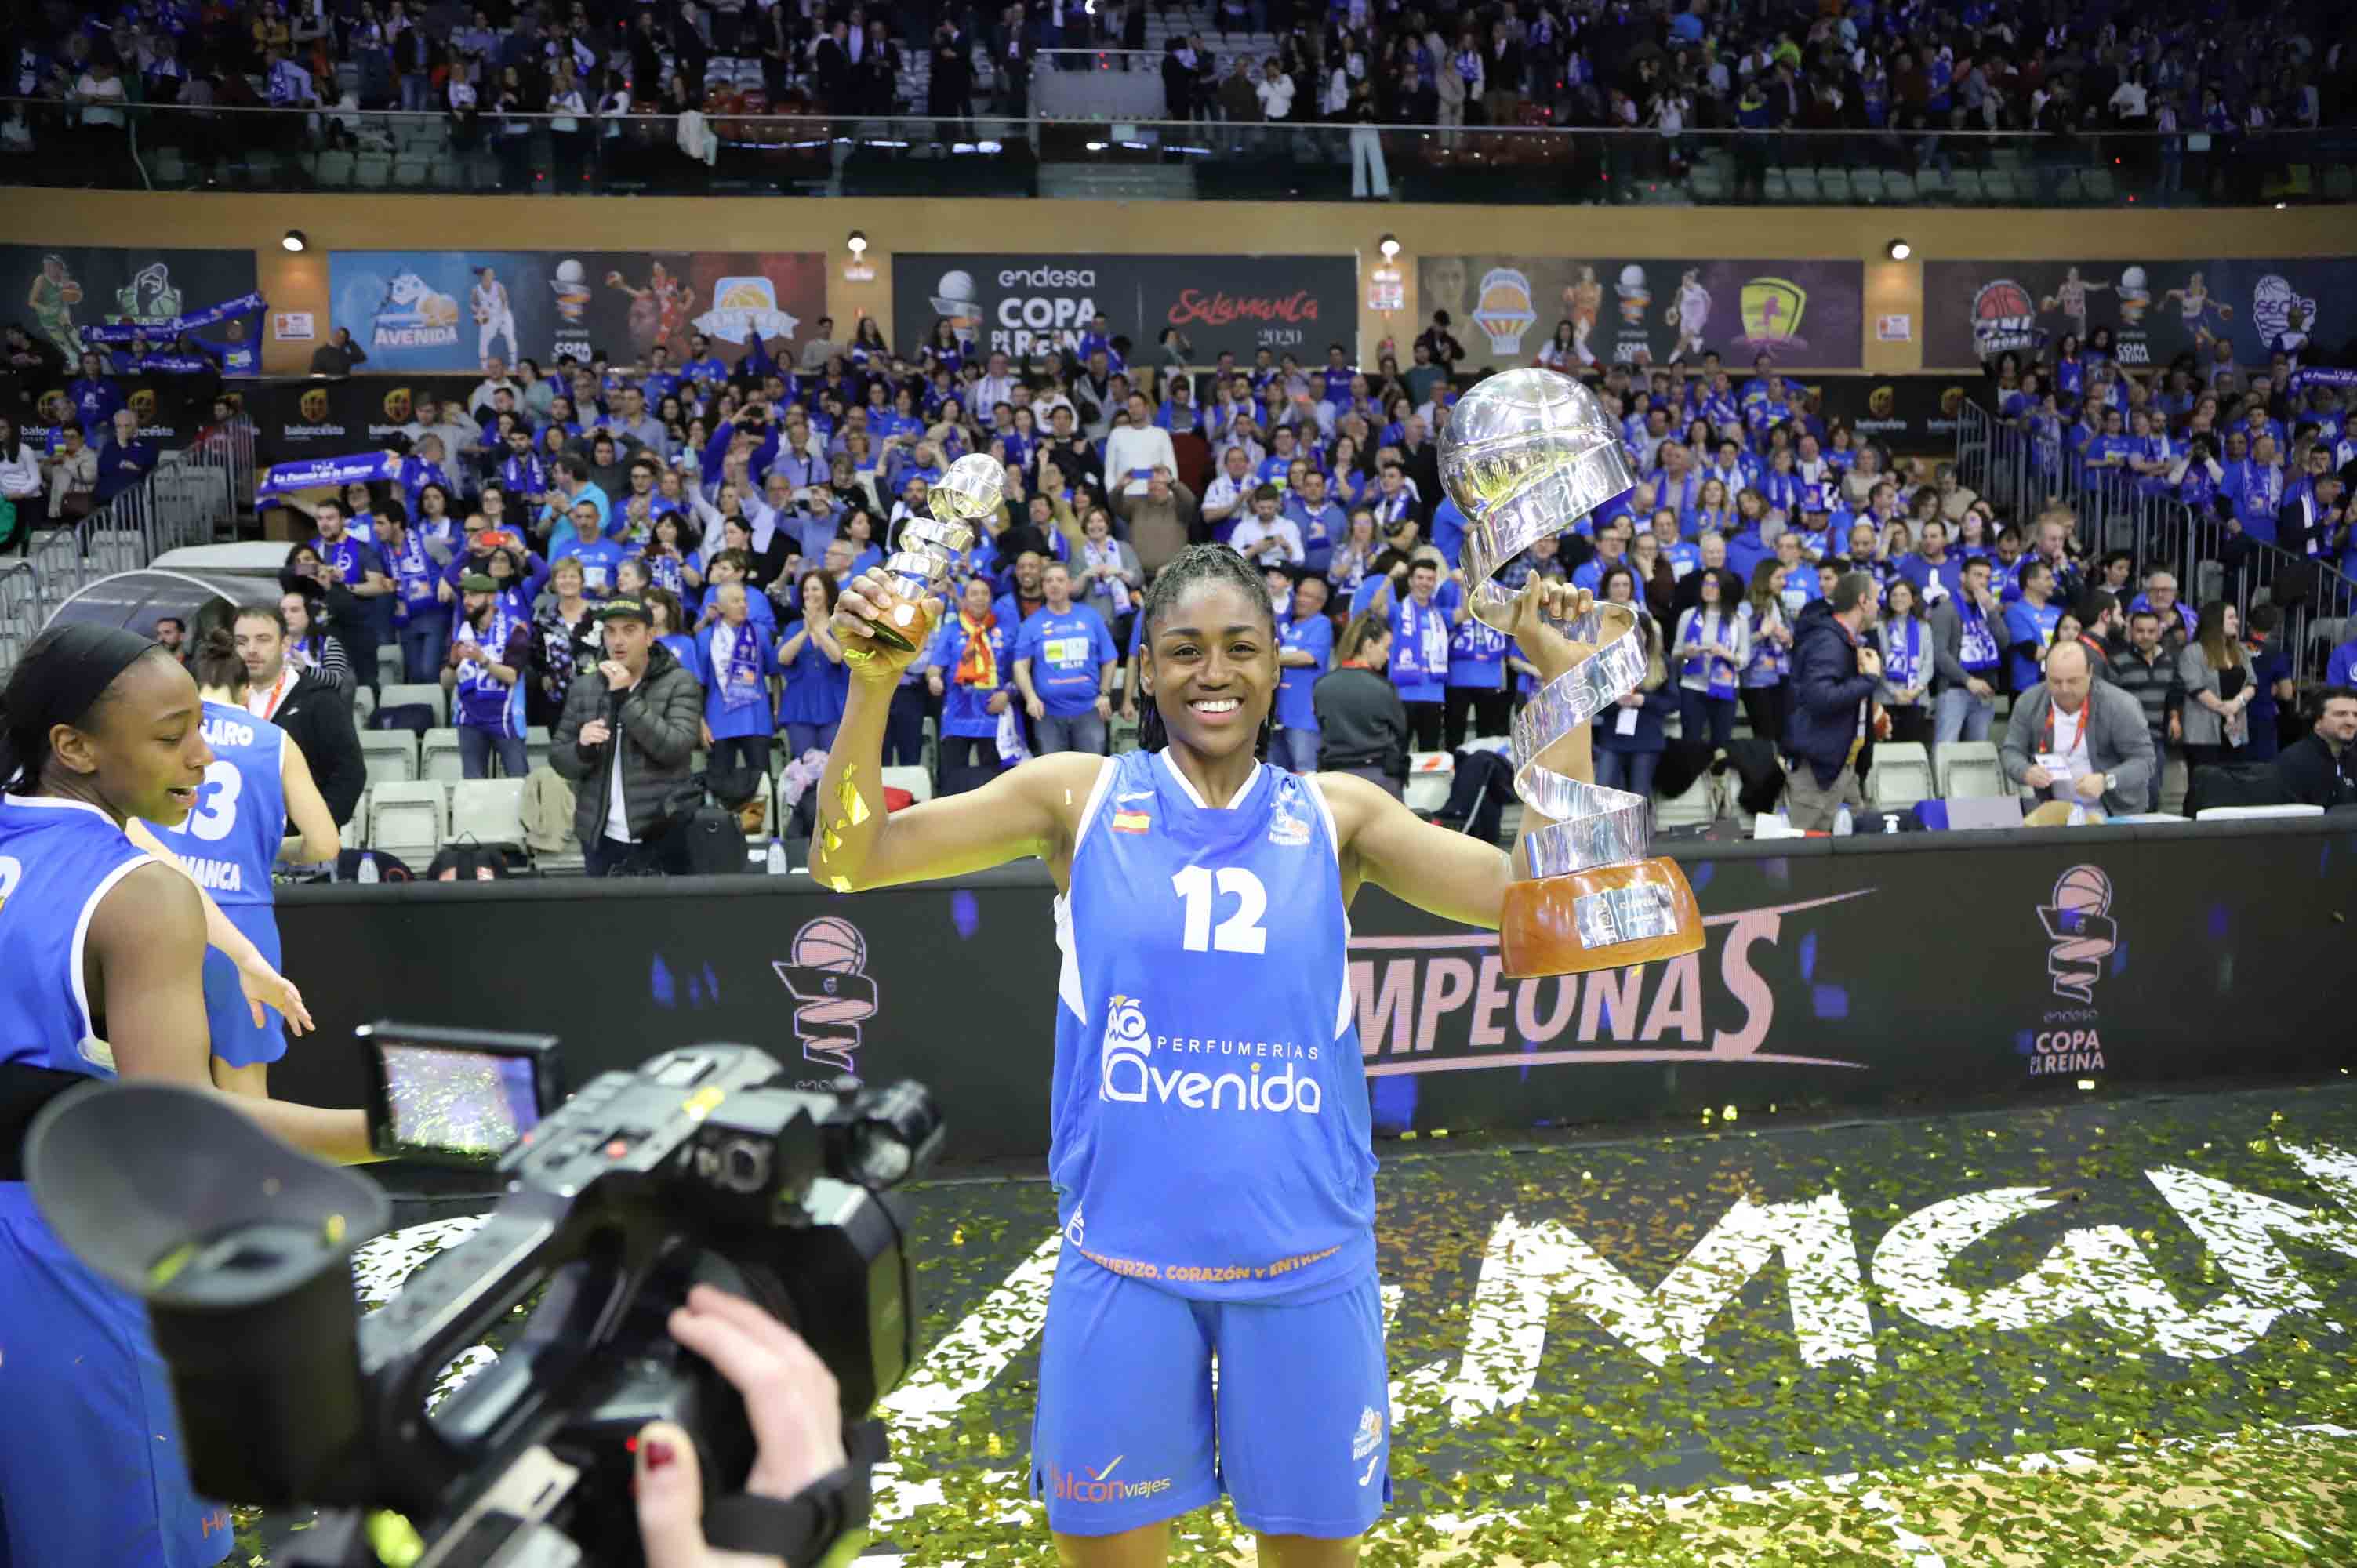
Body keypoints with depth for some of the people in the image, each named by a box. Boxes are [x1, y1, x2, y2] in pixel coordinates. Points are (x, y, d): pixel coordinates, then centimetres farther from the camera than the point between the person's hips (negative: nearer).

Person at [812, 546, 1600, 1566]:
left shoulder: (1335, 814, 3)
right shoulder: (1079, 795, 0)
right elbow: (848, 859, -5)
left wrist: (1562, 677, -10)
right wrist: (875, 685, -19)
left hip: (1306, 1258, 1)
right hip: (1123, 1254, 0)